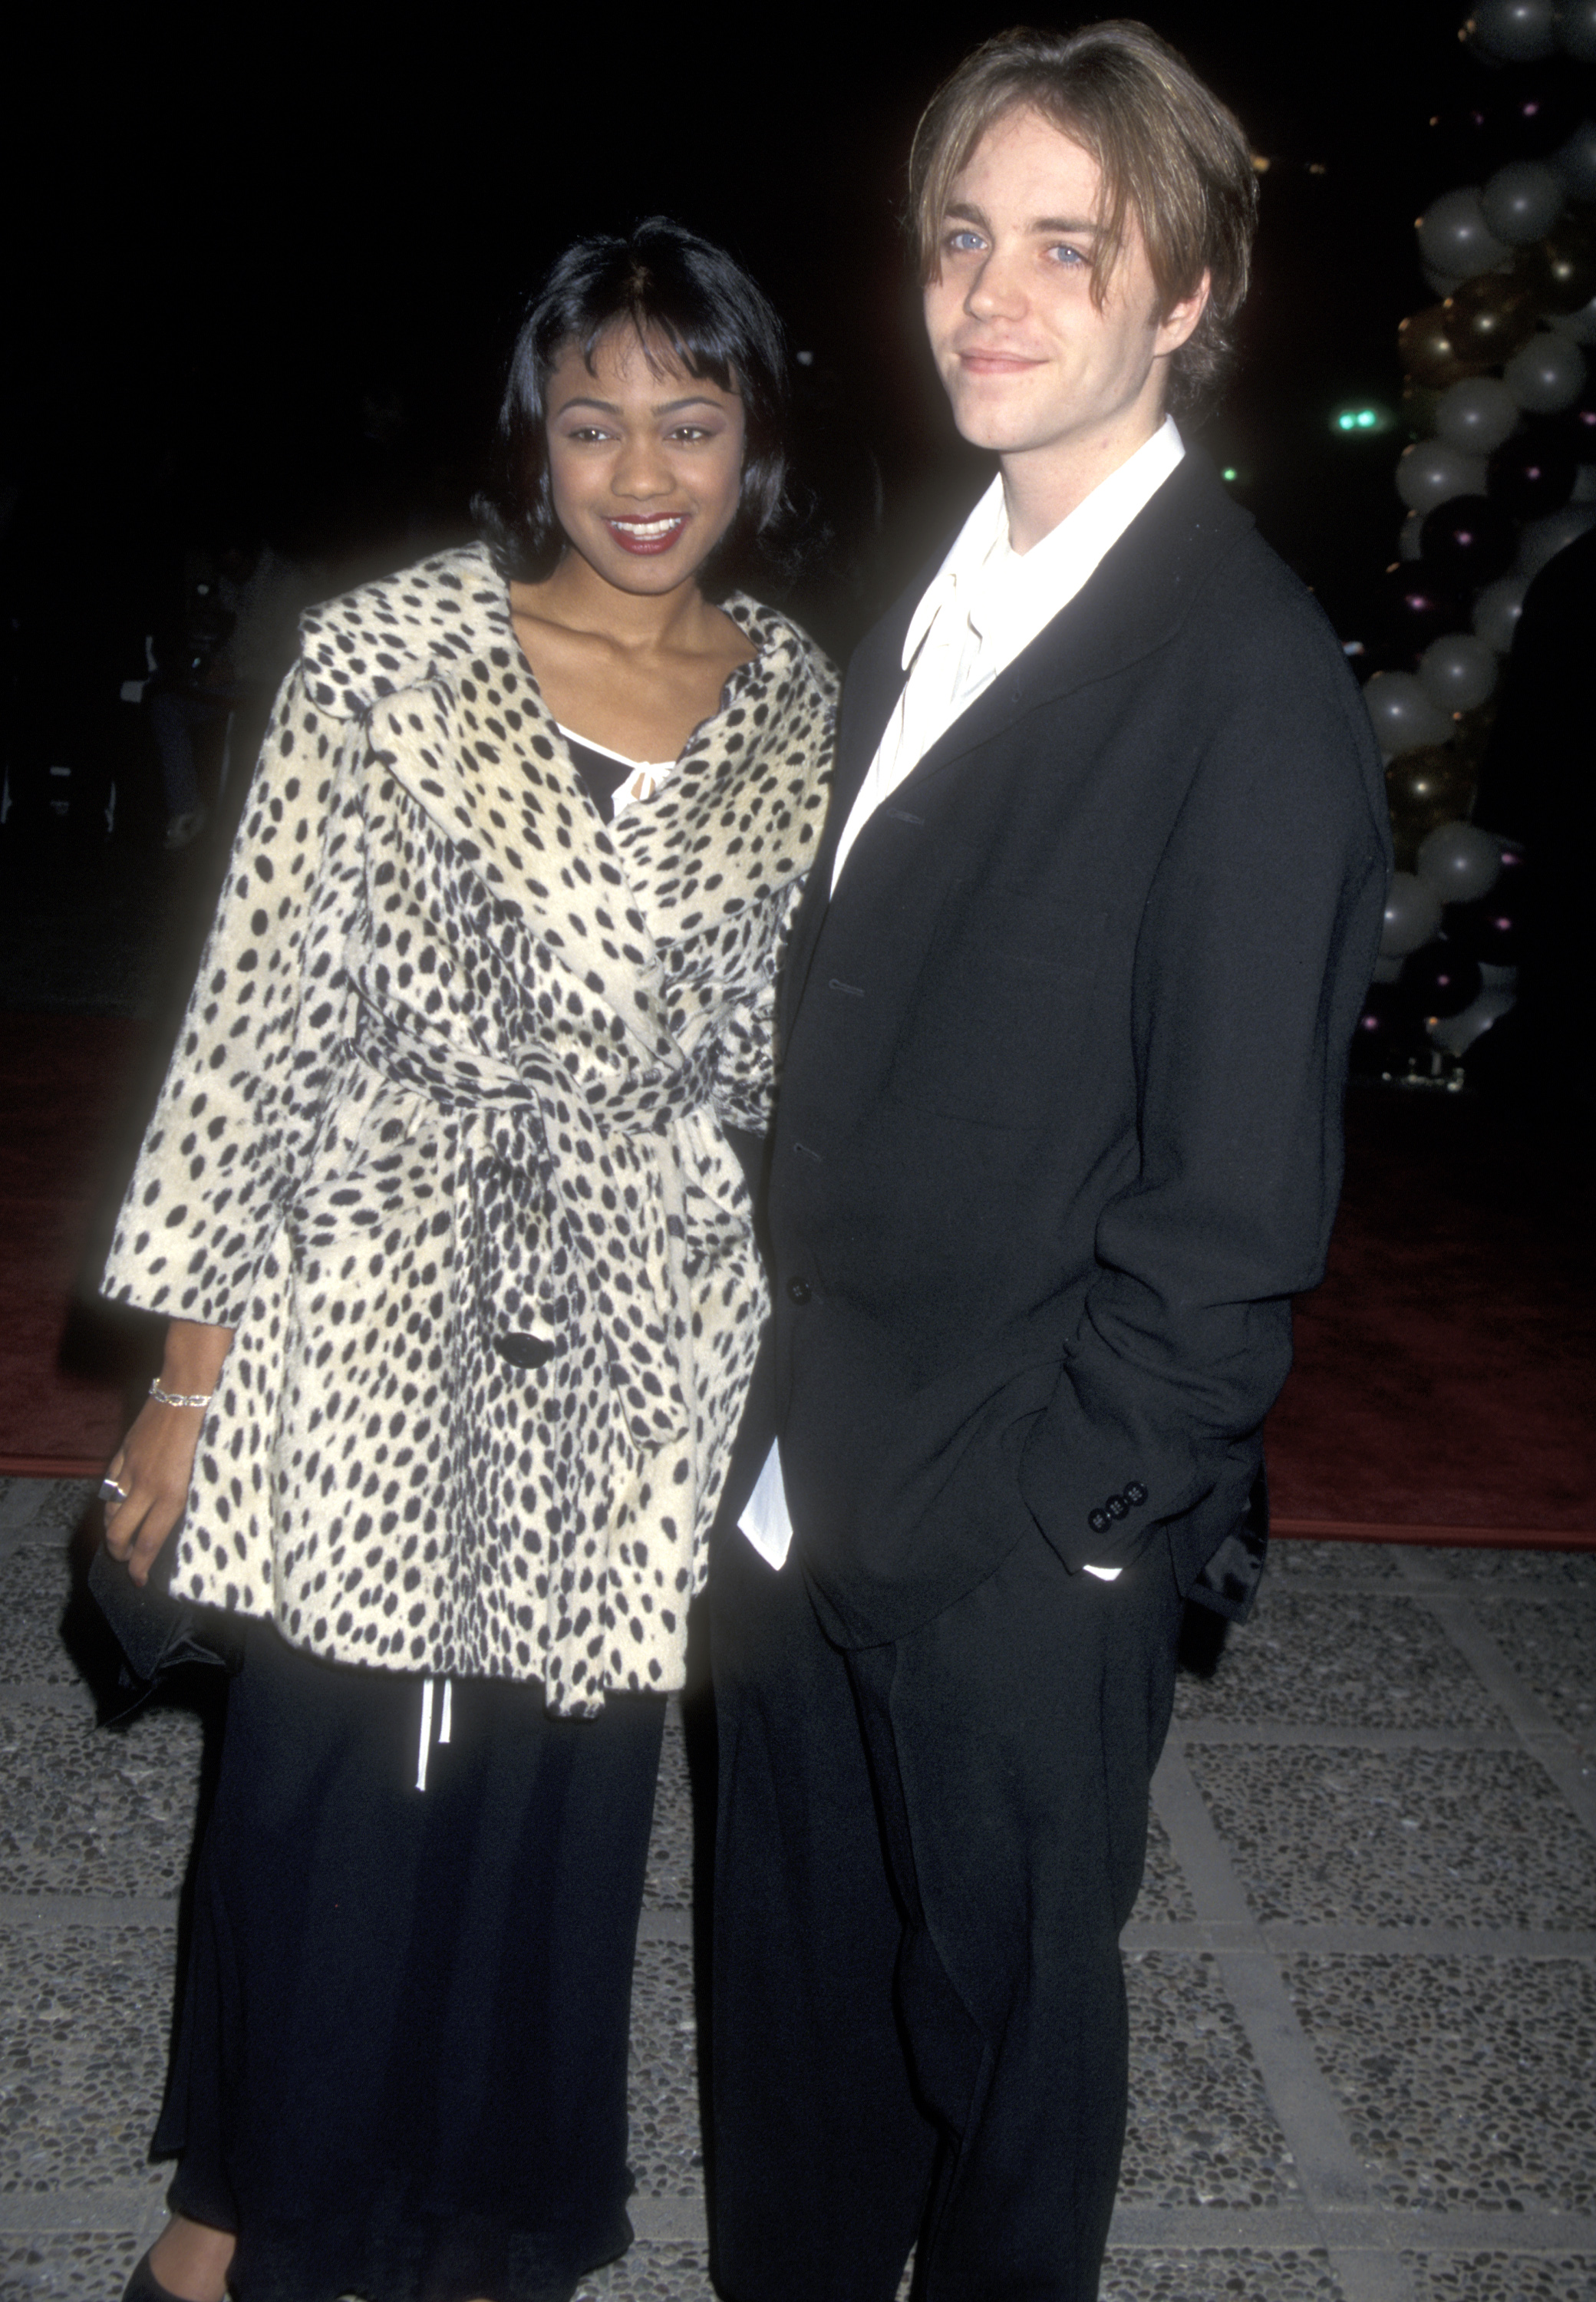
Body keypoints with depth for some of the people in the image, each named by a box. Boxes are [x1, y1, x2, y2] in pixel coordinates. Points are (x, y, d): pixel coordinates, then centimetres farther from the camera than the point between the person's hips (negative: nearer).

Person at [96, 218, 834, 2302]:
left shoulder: (795, 696, 2)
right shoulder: (385, 652, -9)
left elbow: (769, 1037, 10)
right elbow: (259, 1011, -8)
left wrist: (779, 1331, 11)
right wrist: (187, 1373, -7)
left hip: (644, 1348, 3)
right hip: (379, 1313, -2)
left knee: (562, 1795, 15)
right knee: (322, 1783, 11)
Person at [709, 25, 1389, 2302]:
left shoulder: (1250, 674, -15)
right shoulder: (932, 610, 10)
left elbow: (1241, 1187, -16)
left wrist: (1064, 1506, -14)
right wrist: (781, 1409, 7)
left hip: (1022, 1543, -7)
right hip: (806, 1495, 7)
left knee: (1006, 2020, 15)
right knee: (792, 2000, 22)